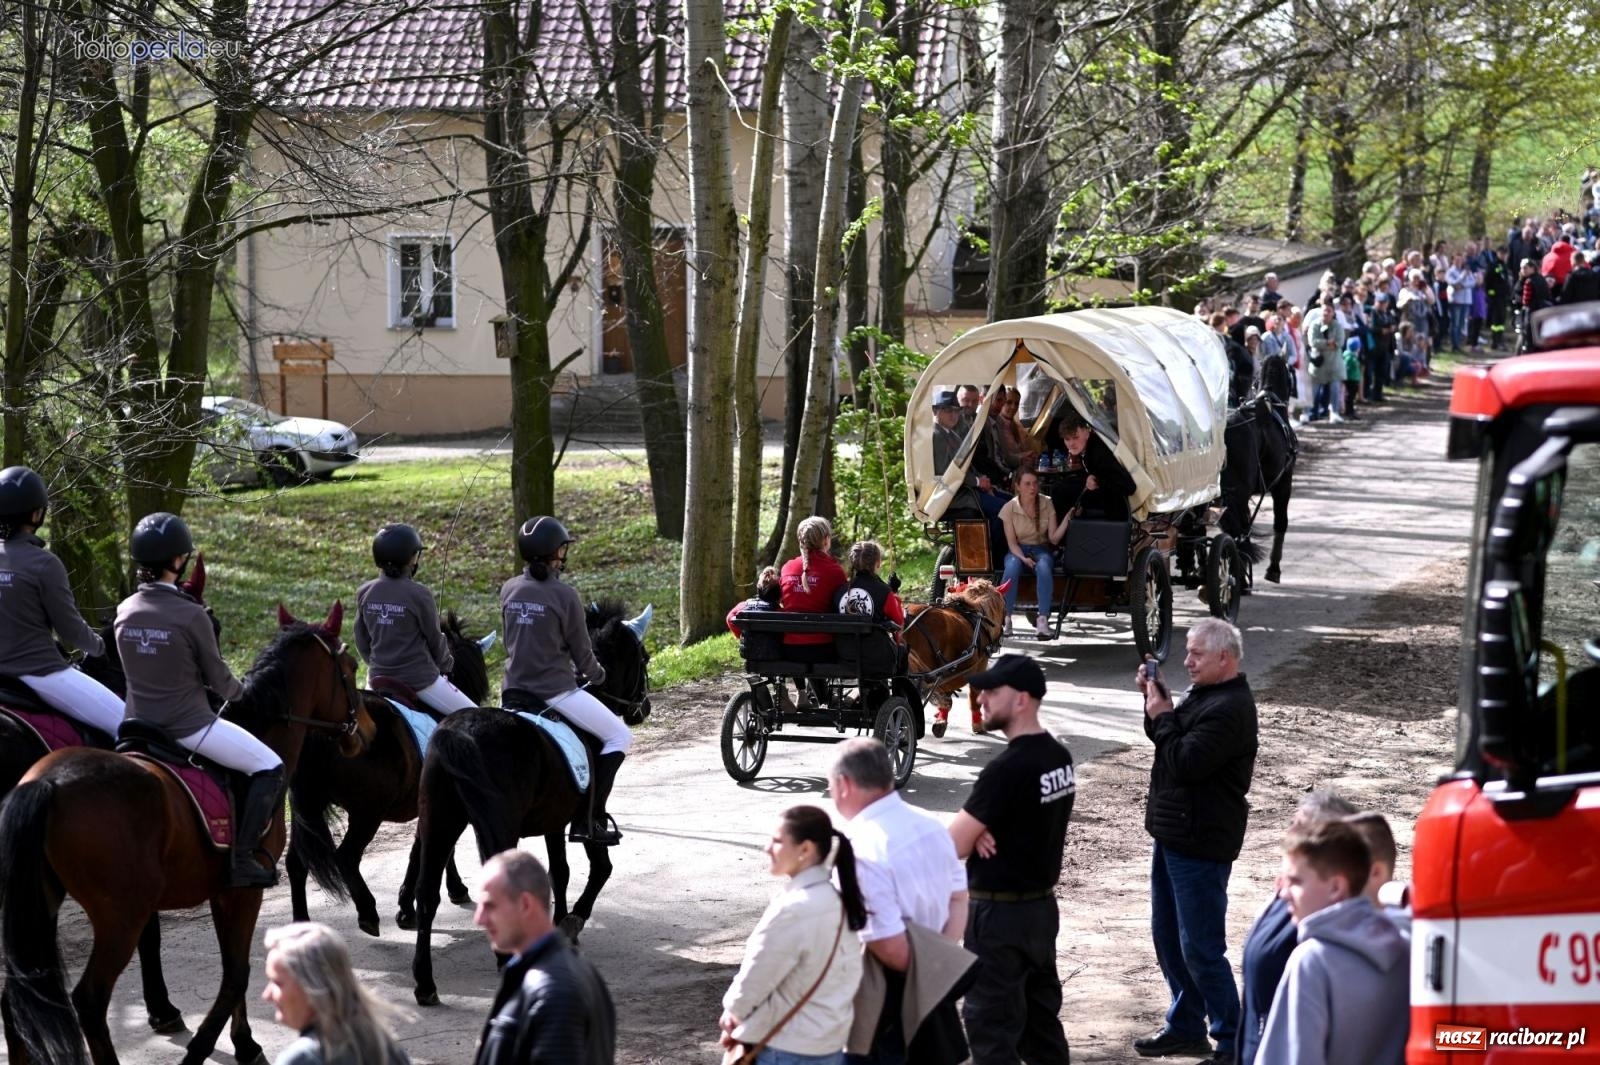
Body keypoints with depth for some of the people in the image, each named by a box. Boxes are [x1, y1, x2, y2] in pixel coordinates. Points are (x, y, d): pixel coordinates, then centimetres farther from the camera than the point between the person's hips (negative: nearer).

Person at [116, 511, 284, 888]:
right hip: (189, 727, -7)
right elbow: (219, 680, -8)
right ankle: (241, 856, -4)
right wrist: (240, 691, 15)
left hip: (140, 726, 7)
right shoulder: (191, 616, -19)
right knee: (270, 769, 3)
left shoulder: (124, 612, -1)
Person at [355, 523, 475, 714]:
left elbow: (362, 641, 7)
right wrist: (446, 664, 14)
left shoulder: (364, 593, -2)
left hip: (378, 678, 5)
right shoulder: (418, 594, -16)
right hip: (419, 678, -5)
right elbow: (435, 639, -5)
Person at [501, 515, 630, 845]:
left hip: (515, 688, 7)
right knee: (620, 737, 4)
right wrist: (597, 675, 15)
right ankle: (589, 820, -3)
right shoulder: (563, 595, -13)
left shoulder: (509, 590, 4)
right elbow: (582, 653, -6)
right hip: (555, 690, -7)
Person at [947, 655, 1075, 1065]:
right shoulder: (1059, 757, 4)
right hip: (1042, 905, 8)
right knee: (1041, 1019, 16)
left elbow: (953, 847, -20)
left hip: (999, 913, -8)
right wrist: (978, 829, -6)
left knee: (991, 1027, -1)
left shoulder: (1007, 770, -23)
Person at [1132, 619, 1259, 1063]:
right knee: (1167, 936, 18)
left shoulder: (1229, 709, -21)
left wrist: (1162, 716, -13)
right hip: (1173, 835, 10)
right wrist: (1155, 701, 2)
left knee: (1200, 948, -6)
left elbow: (1184, 763, -25)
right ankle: (1185, 1027, 30)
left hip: (1200, 844, -10)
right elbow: (1170, 739, 17)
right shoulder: (1205, 694, 11)